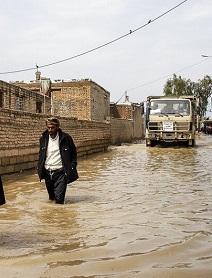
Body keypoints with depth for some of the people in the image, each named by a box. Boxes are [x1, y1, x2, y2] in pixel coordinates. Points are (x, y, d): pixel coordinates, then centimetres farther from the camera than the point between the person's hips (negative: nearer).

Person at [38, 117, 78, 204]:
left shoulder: (66, 138, -6)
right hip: (47, 172, 4)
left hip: (60, 172, -4)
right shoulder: (43, 139, 4)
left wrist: (72, 165, -3)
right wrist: (39, 167, 10)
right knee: (51, 197, 18)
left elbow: (73, 152, 6)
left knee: (59, 199, -12)